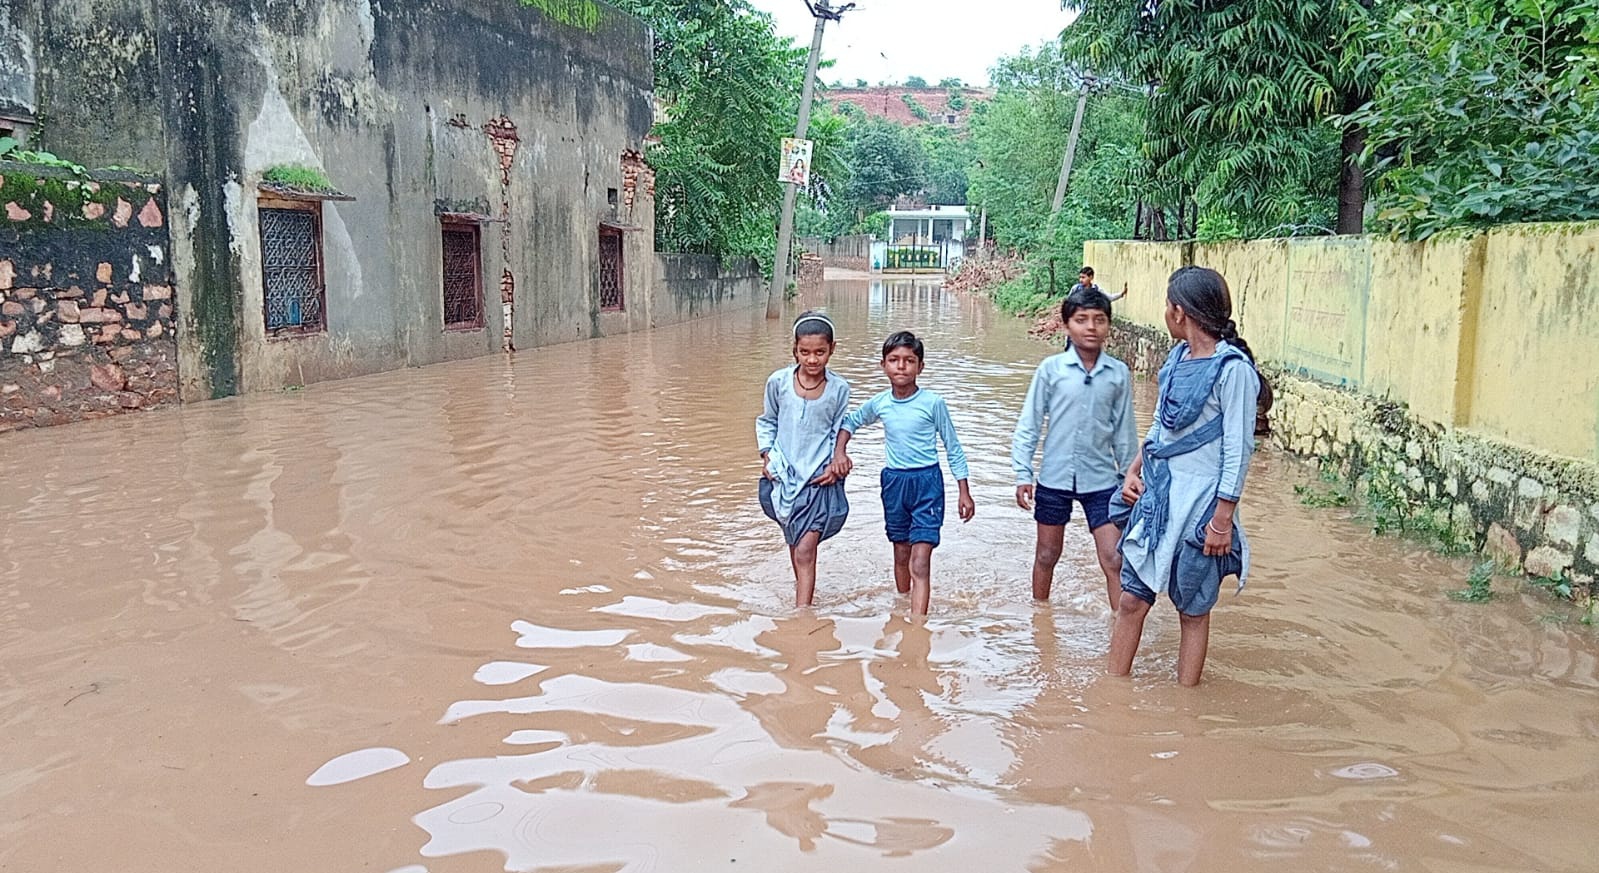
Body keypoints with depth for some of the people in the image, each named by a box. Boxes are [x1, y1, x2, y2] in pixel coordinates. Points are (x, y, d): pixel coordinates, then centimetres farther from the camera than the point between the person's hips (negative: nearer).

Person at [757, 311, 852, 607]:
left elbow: (839, 432, 3)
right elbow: (766, 422, 10)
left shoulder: (839, 389, -5)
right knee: (794, 542, 20)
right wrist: (766, 455, -1)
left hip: (820, 478, -2)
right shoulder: (778, 382, -4)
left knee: (806, 550, -9)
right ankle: (802, 587, 44)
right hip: (784, 474, 3)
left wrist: (836, 465, -10)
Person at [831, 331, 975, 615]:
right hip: (893, 482, 4)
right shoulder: (879, 404, -1)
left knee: (919, 564, -12)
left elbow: (953, 448, -1)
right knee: (901, 554, 19)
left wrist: (964, 493, -1)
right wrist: (839, 452, 2)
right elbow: (850, 422, 19)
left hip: (927, 483, -4)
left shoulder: (933, 403, -10)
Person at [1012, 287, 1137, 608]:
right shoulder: (1051, 369, -6)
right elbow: (1028, 425, -2)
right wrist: (1023, 474, -7)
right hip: (1054, 477, 0)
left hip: (1101, 479, 0)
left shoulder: (1119, 373, -1)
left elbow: (1124, 431, 6)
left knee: (1114, 560, -2)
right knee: (1046, 555, 15)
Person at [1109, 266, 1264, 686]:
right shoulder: (1179, 356, 8)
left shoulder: (1232, 367, -16)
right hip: (1156, 493, 7)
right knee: (1131, 598, 10)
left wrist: (1223, 517, -16)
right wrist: (1135, 470, 9)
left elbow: (1238, 448, -16)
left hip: (1199, 505, -7)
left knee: (1193, 611, 8)